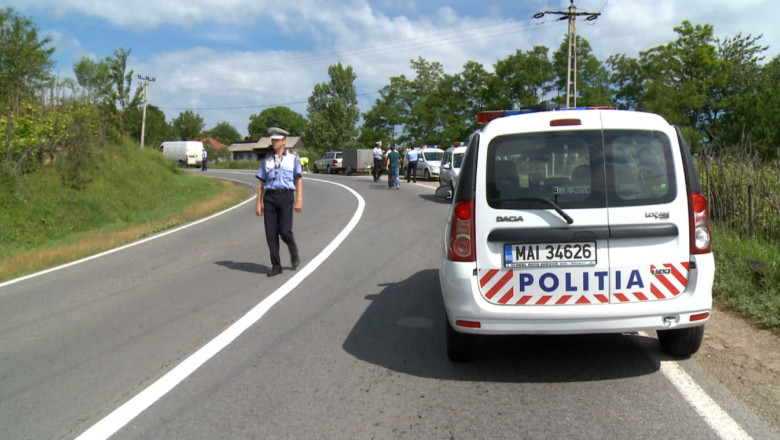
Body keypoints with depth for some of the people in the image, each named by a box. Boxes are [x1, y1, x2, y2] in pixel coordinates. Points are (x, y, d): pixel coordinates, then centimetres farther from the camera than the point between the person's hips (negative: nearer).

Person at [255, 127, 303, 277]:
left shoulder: (293, 157, 6)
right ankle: (276, 266, 9)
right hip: (269, 197, 3)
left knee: (285, 231, -11)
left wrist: (299, 200, -9)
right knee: (271, 232, -1)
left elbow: (298, 180, 2)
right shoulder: (266, 159, 12)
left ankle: (294, 253, 19)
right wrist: (258, 203, 7)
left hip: (286, 196, -3)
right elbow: (261, 183, 13)